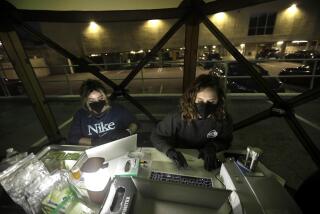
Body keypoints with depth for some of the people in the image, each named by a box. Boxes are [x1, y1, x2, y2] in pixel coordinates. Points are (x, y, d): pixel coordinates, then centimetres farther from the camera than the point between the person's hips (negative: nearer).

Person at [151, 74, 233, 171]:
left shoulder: (224, 119, -19)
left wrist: (212, 147, -18)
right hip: (181, 161, -3)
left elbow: (226, 141, 2)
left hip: (206, 162, 4)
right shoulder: (178, 117, -28)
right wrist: (170, 150, -32)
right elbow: (156, 135, -15)